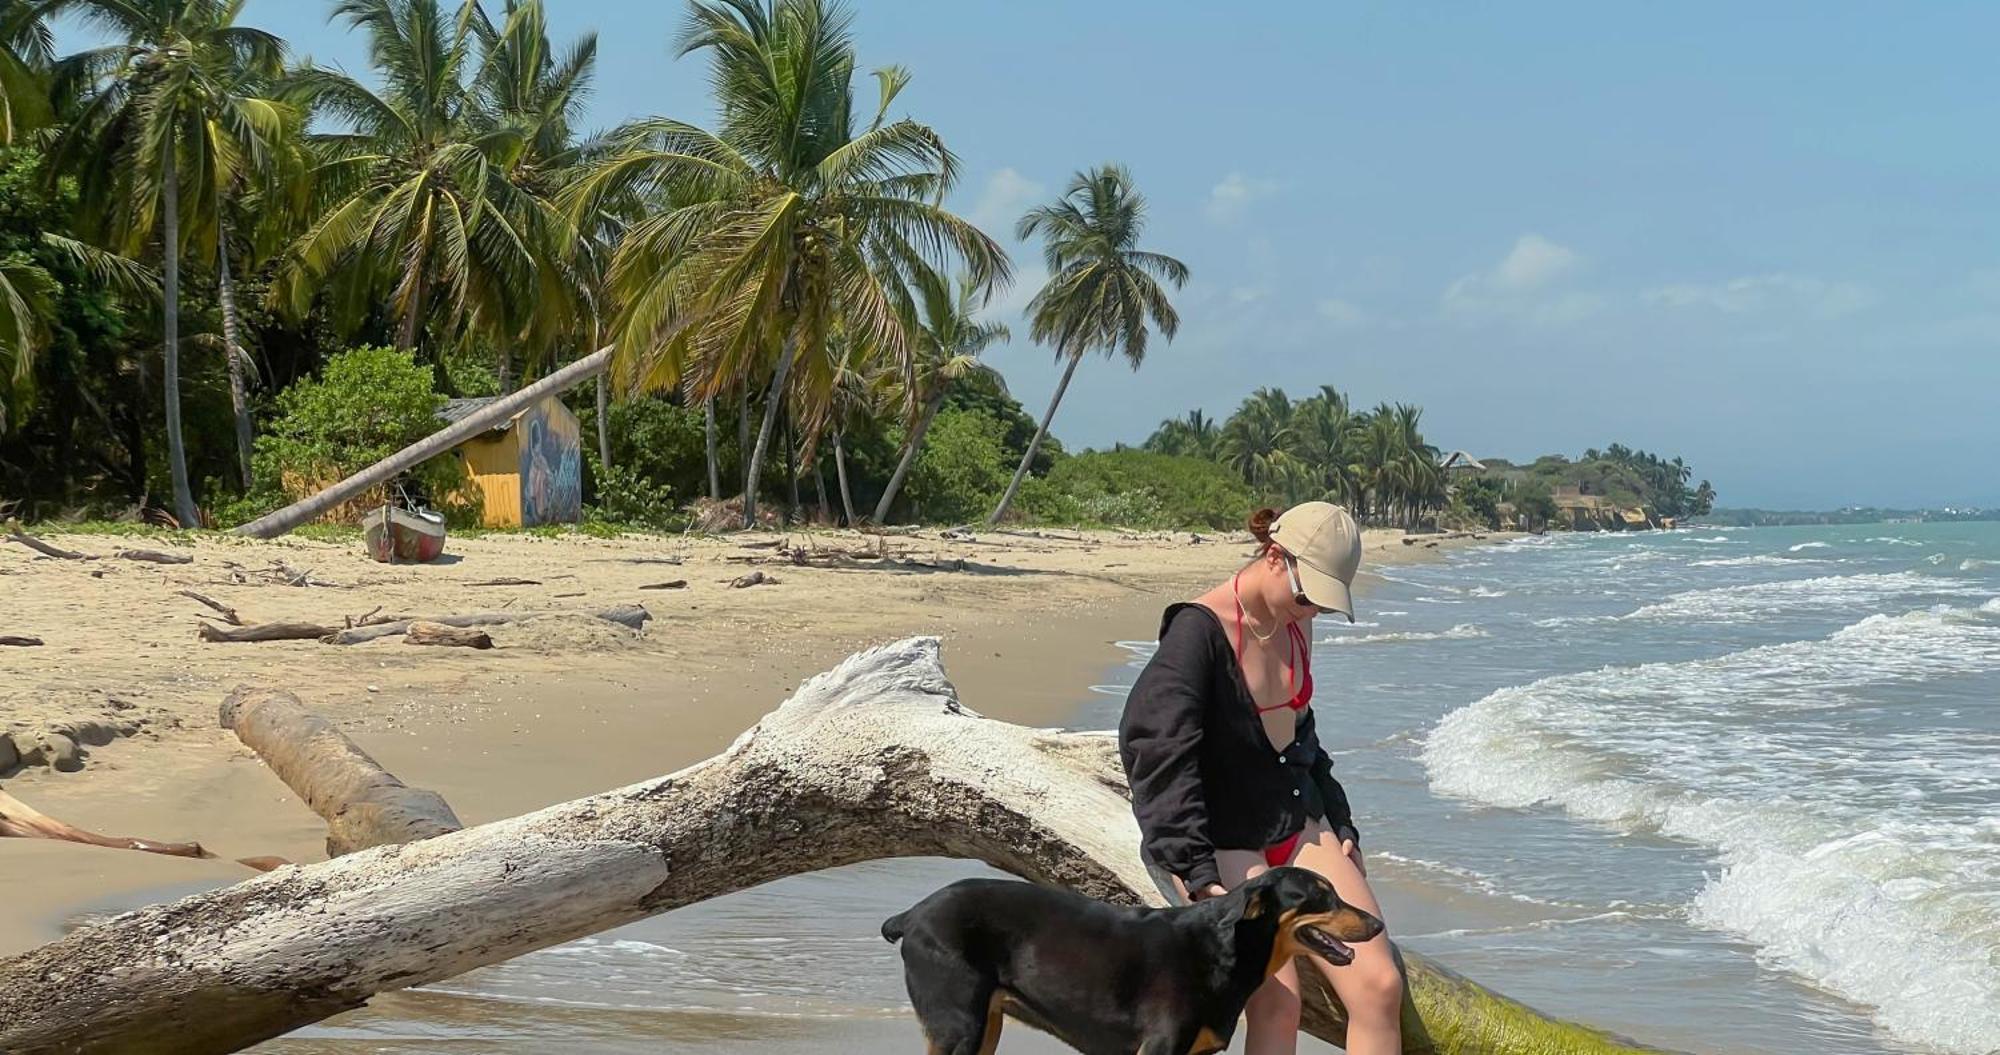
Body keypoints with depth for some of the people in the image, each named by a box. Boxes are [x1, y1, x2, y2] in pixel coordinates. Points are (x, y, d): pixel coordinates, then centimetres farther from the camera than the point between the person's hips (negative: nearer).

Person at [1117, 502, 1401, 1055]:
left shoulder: (1296, 625, 7)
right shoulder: (1200, 628, -17)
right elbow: (1156, 750, -21)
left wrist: (1340, 826, 19)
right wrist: (1198, 875, -26)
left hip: (1298, 827, 7)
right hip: (1223, 840, -7)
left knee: (1378, 985, -4)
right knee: (1278, 1002, -19)